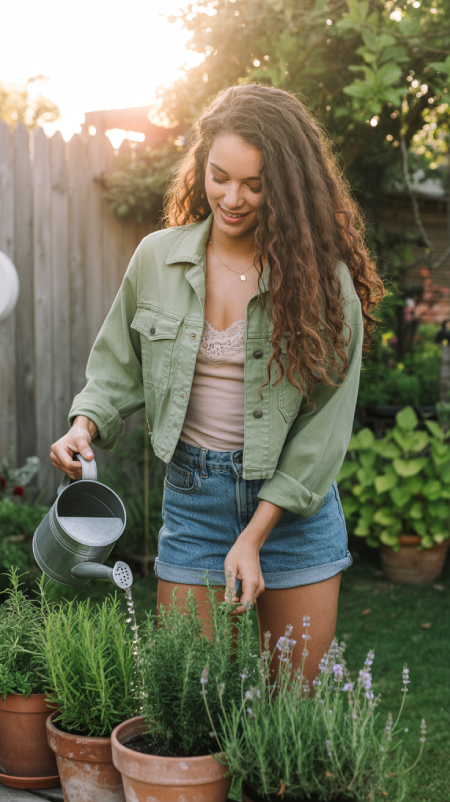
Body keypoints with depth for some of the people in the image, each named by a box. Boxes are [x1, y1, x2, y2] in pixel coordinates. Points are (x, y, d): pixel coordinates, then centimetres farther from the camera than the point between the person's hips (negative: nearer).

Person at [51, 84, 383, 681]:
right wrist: (86, 426, -9)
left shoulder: (324, 278, -10)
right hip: (192, 492, 2)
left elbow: (325, 424, -10)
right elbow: (119, 366, 11)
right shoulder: (158, 258, -2)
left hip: (295, 498, -1)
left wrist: (254, 536, -15)